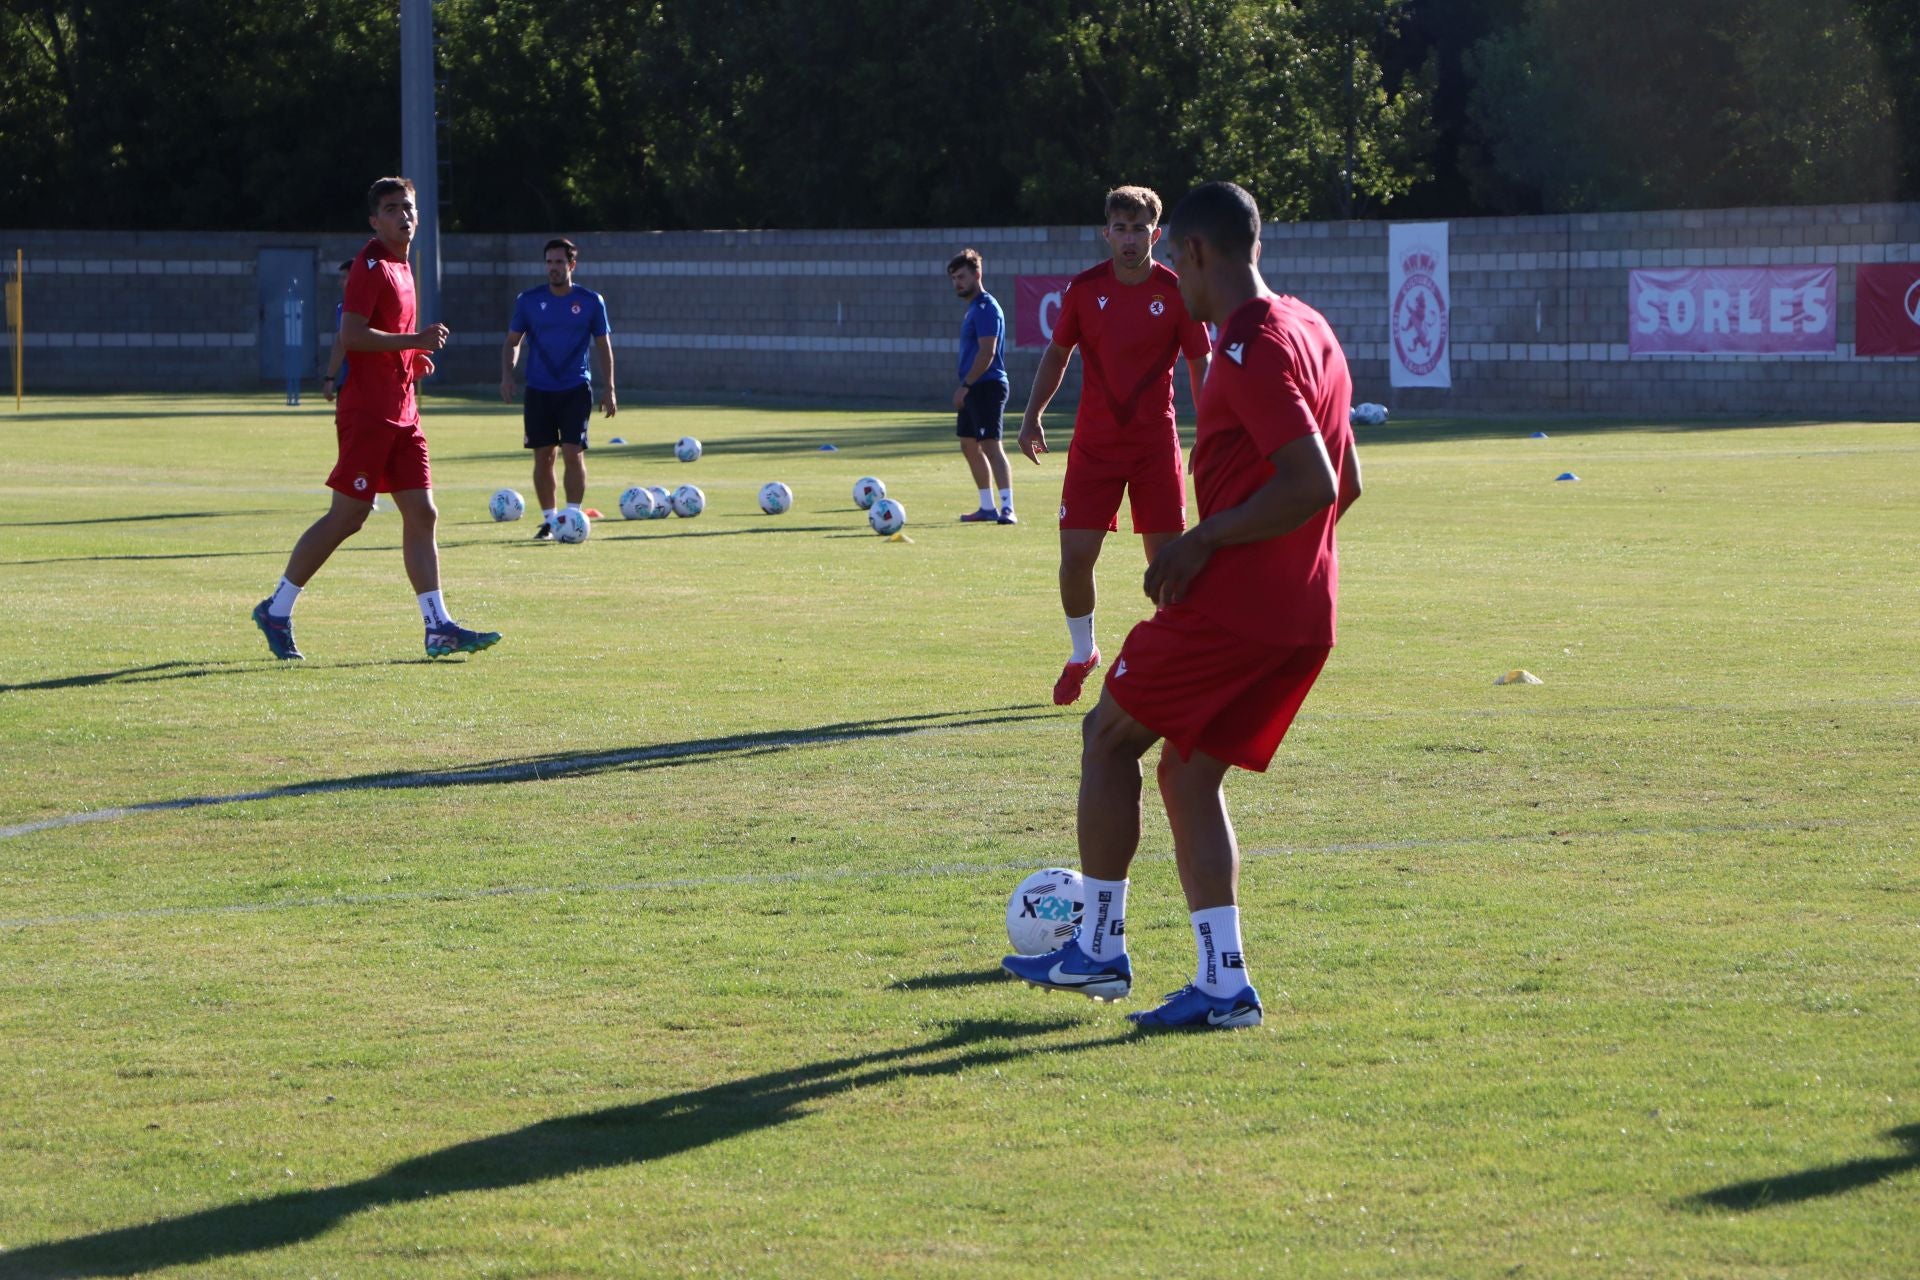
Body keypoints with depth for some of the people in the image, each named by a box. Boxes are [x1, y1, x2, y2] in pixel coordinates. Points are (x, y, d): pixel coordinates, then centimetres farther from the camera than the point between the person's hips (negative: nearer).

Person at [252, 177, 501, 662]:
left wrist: (413, 358, 12)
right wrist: (415, 340, -22)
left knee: (421, 514, 2)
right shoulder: (370, 265, -12)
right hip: (367, 413, -9)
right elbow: (350, 336, -21)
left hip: (401, 412, 9)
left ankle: (438, 627, 0)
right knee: (347, 516, -6)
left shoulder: (402, 266, 17)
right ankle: (276, 610, 6)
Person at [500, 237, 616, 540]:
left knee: (573, 452, -11)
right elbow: (512, 341, 10)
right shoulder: (529, 300, 3)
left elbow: (603, 345, 7)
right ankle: (549, 519, 13)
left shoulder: (591, 301, 1)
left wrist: (607, 388, 3)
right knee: (542, 455, 3)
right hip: (538, 390, 1)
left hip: (576, 389, -1)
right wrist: (507, 374, -6)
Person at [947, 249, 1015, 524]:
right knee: (969, 445, 13)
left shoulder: (986, 308, -14)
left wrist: (965, 385, -19)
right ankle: (988, 508, 19)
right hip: (975, 389, 11)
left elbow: (987, 352, -20)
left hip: (987, 387, -11)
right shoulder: (973, 308, 17)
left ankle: (1007, 508, -18)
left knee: (990, 445, -14)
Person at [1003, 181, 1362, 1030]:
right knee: (1188, 772, 14)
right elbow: (1342, 484, 20)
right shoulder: (1309, 330, 14)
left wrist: (1202, 542, -16)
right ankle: (1222, 984, 7)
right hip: (1304, 616, 9)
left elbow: (1310, 485, -25)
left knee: (1108, 736, 8)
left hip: (1229, 607, -9)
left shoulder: (1252, 347, -16)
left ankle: (1099, 947, 12)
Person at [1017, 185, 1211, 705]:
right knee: (1075, 556, -5)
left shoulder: (1175, 292, -4)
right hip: (1094, 443, 1)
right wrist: (1032, 415, 2)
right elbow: (1057, 352, 11)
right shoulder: (1085, 288, -1)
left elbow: (1200, 365, 0)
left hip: (1156, 443, -1)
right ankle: (1082, 653, 19)